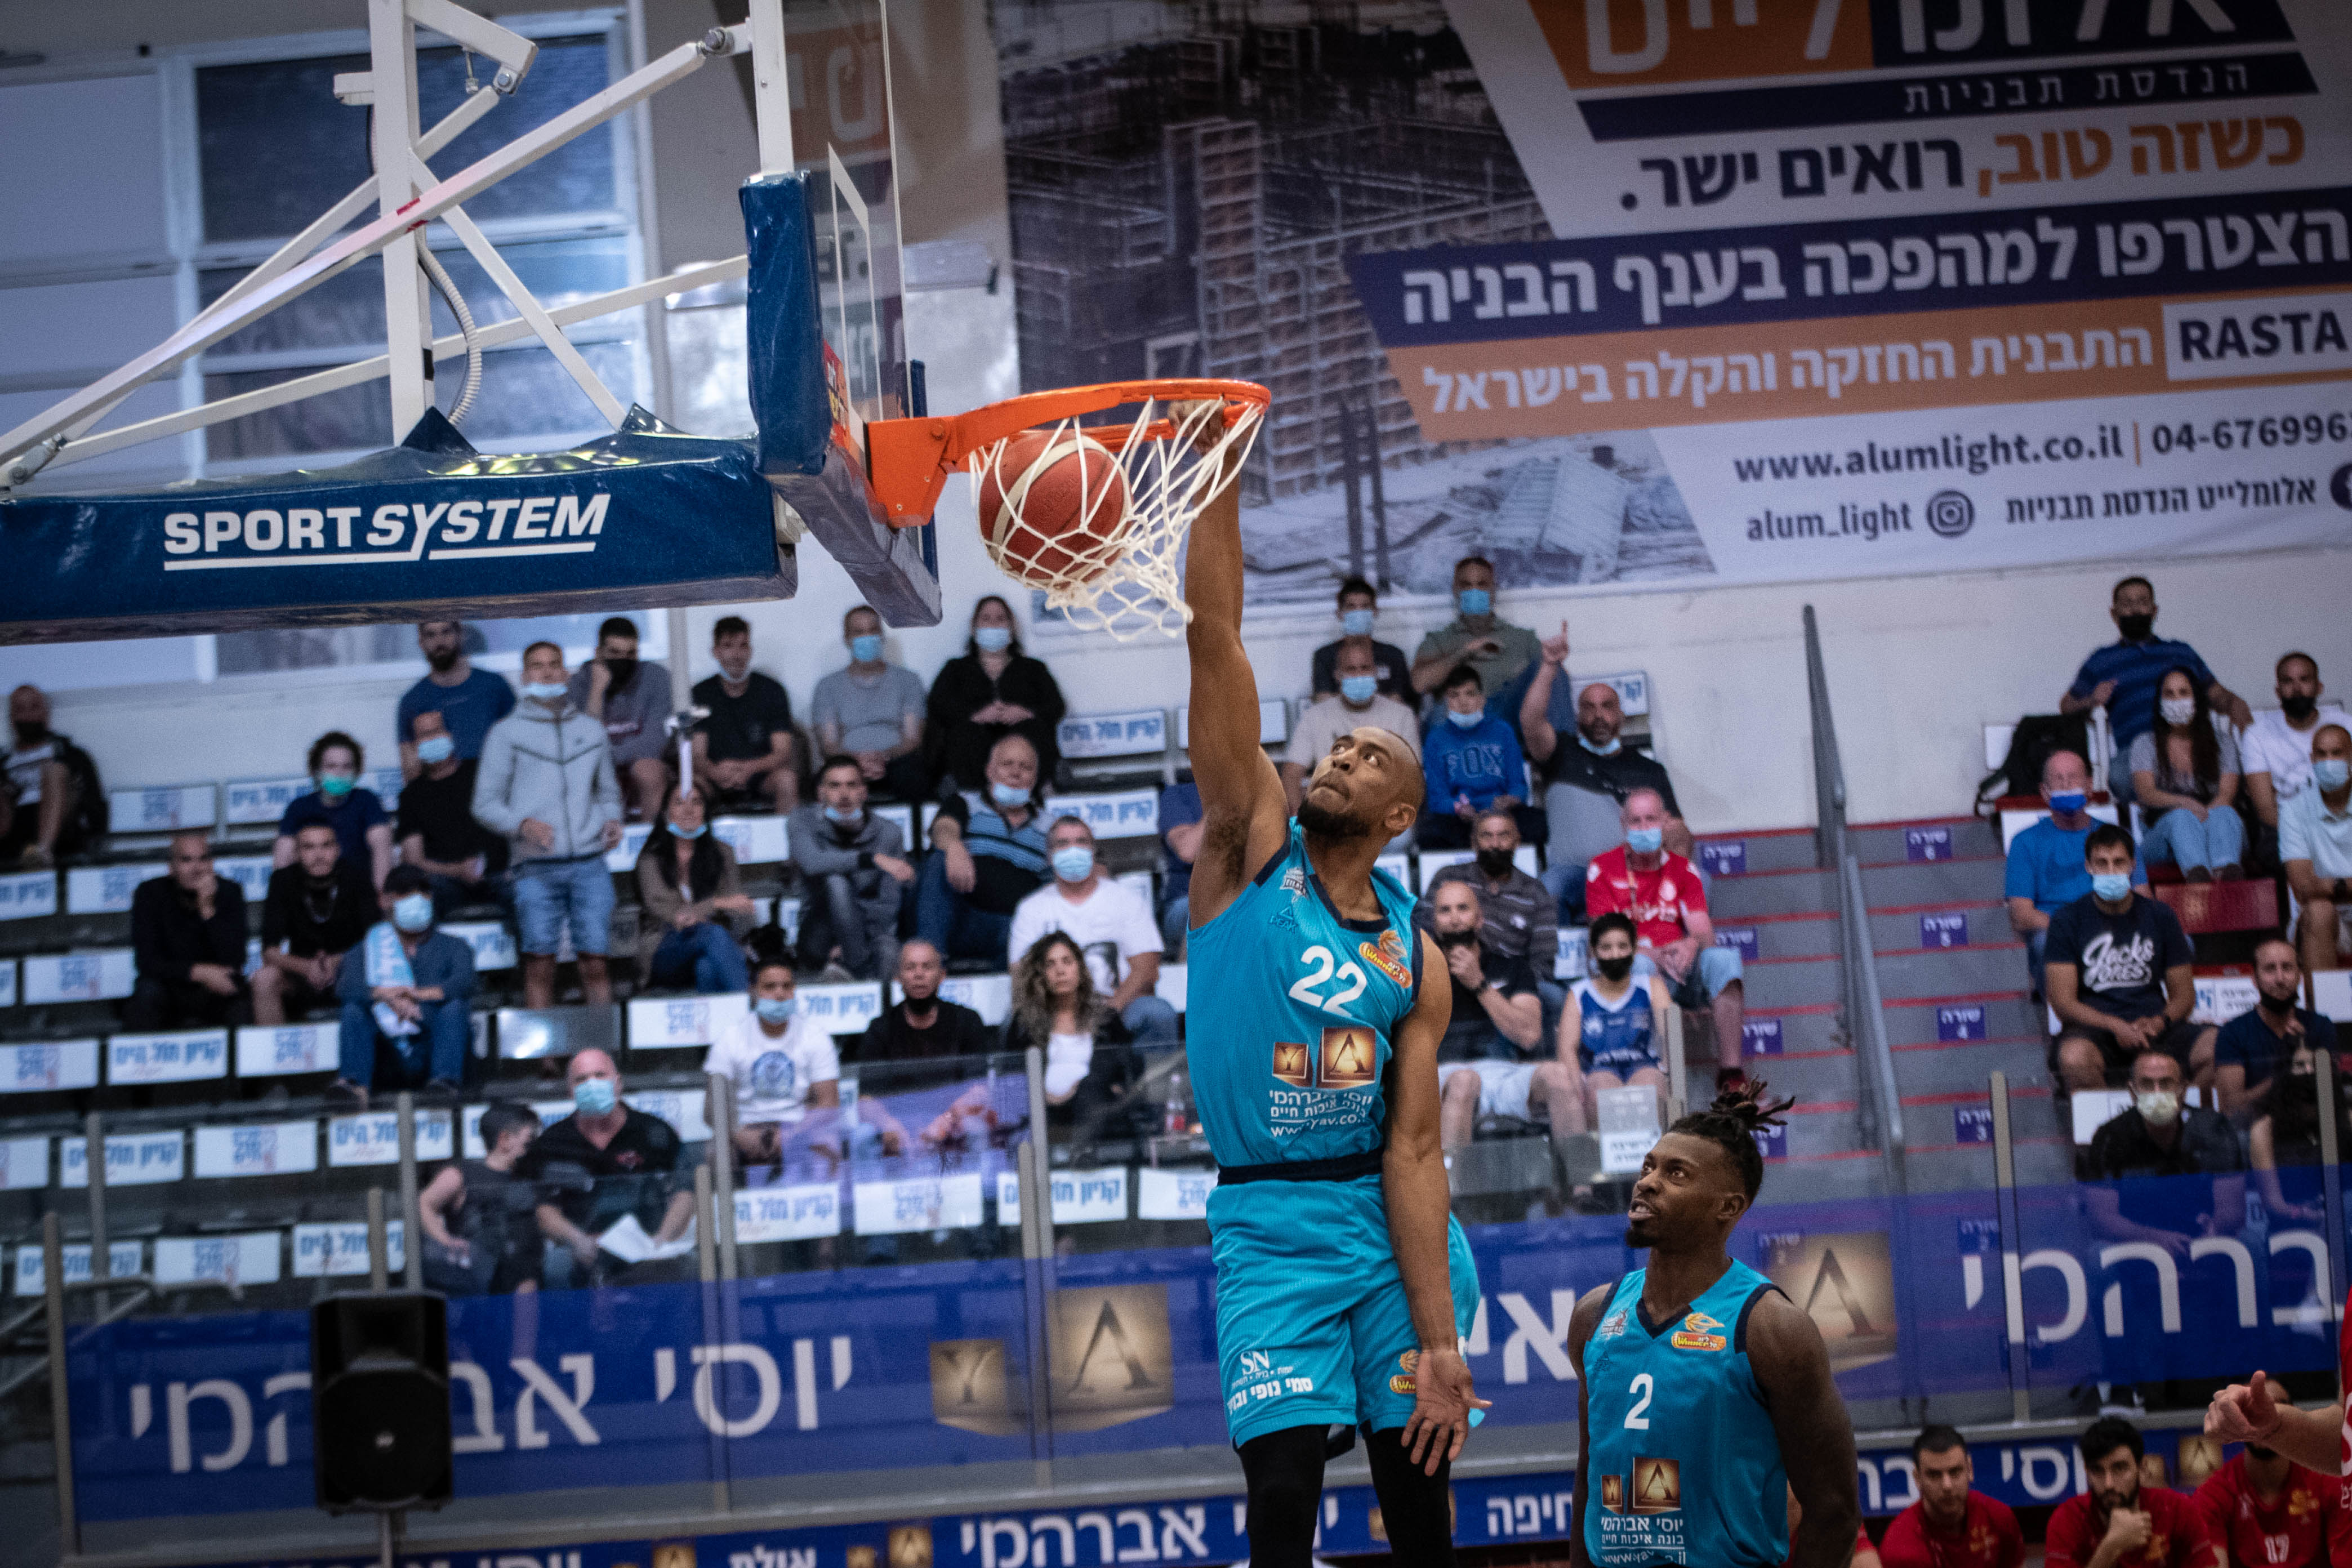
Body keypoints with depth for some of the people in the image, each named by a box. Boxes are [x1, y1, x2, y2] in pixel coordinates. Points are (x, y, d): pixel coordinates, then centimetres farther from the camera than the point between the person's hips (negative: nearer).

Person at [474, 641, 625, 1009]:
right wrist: (523, 824, -13)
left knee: (595, 961, -3)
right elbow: (485, 803, 5)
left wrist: (612, 819, 2)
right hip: (537, 868, -2)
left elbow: (608, 791, 24)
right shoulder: (507, 733, 8)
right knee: (540, 963, -6)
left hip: (589, 864, 2)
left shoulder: (591, 730, 18)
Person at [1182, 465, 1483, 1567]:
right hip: (1268, 1229, -2)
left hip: (1391, 1221, 2)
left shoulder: (1416, 961, 3)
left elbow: (1412, 1152, -4)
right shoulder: (1252, 847, 0)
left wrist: (1438, 1341, -13)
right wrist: (1220, 476, -18)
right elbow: (1213, 637, -10)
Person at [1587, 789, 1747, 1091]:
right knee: (1639, 965, -38)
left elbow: (1703, 931, 4)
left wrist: (1693, 944, -24)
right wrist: (1654, 957, -23)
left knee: (1724, 958, -28)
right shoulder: (1602, 869, 5)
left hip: (1681, 968, 3)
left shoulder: (1682, 870, 14)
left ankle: (1730, 1071, -34)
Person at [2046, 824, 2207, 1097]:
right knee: (2075, 1058, -39)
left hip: (2154, 1026, 3)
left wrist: (2159, 1022, -9)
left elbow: (2184, 995, 14)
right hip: (2094, 1028, -3)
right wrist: (2116, 1026, -18)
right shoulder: (2068, 921, 5)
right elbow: (2063, 1002, -2)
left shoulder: (2160, 918, 13)